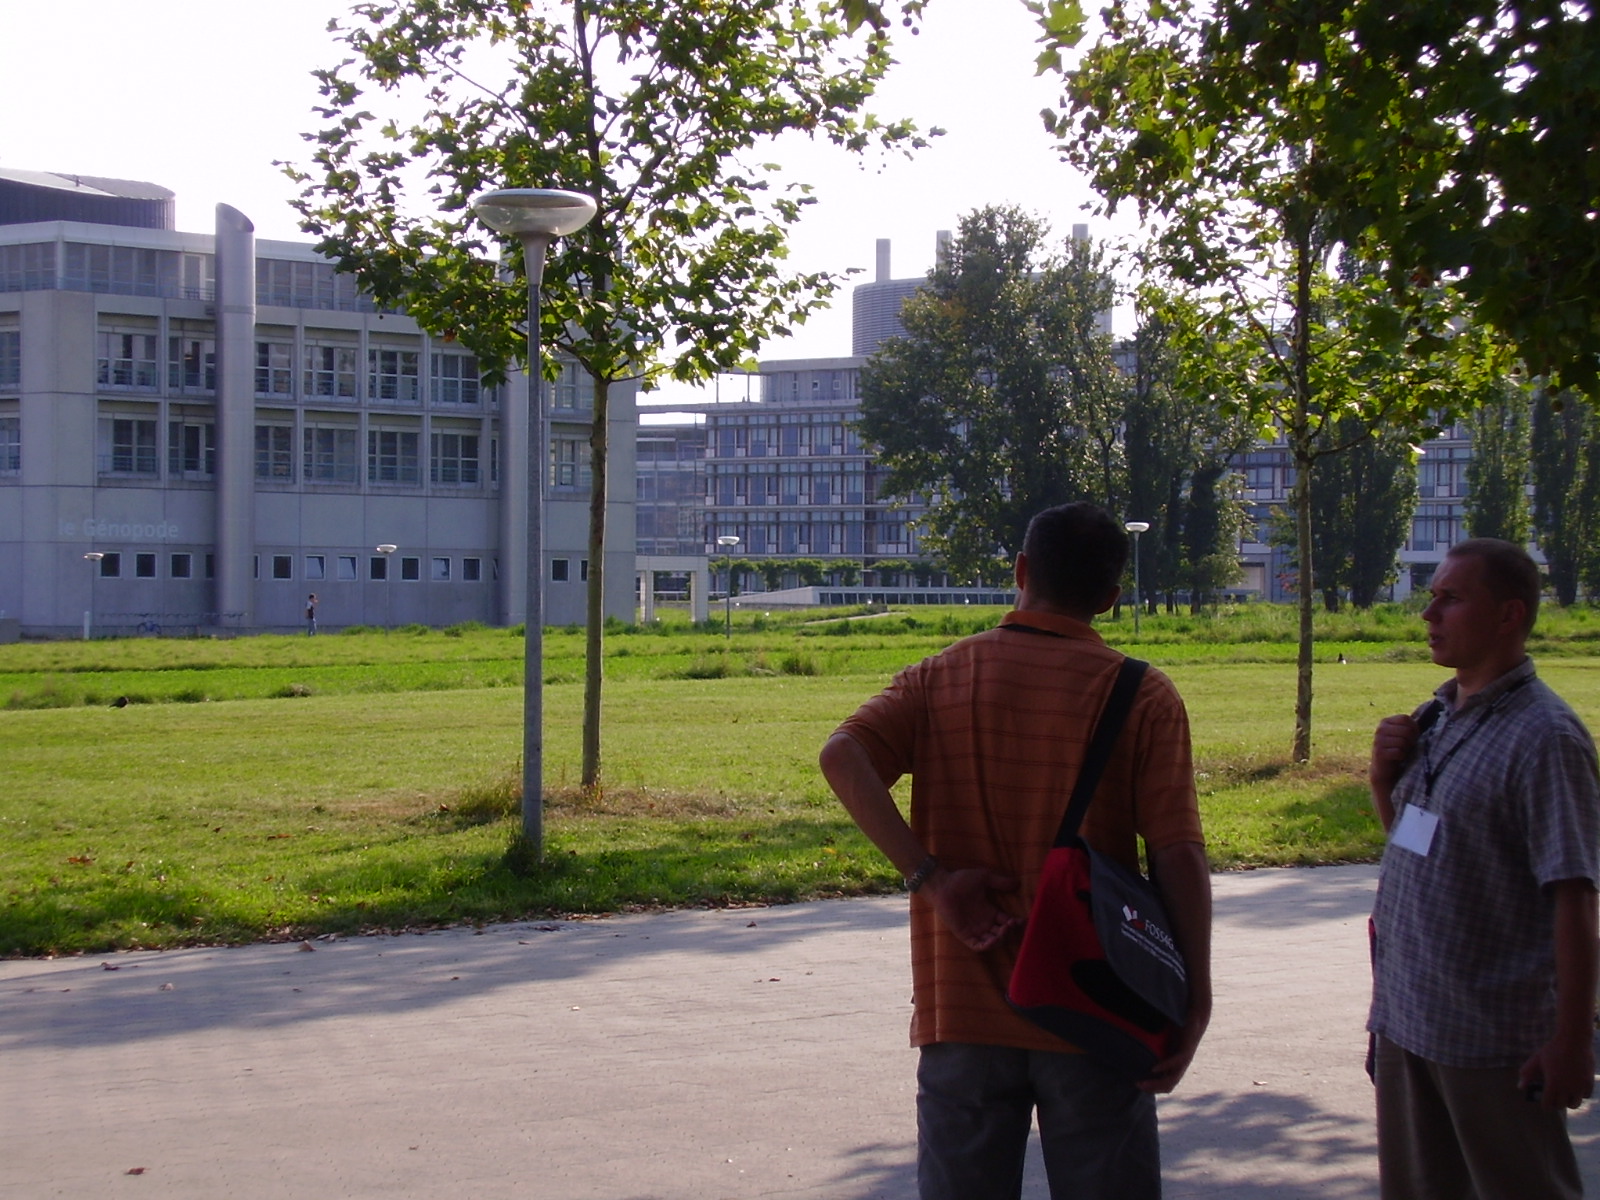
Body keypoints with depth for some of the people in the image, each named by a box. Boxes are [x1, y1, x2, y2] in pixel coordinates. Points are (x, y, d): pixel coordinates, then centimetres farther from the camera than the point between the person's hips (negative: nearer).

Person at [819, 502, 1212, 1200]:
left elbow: (842, 757, -15)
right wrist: (1196, 1003, -6)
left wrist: (930, 876, -15)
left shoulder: (940, 678, 2)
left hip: (962, 1008, 2)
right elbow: (1178, 855, -10)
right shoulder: (1143, 697, -4)